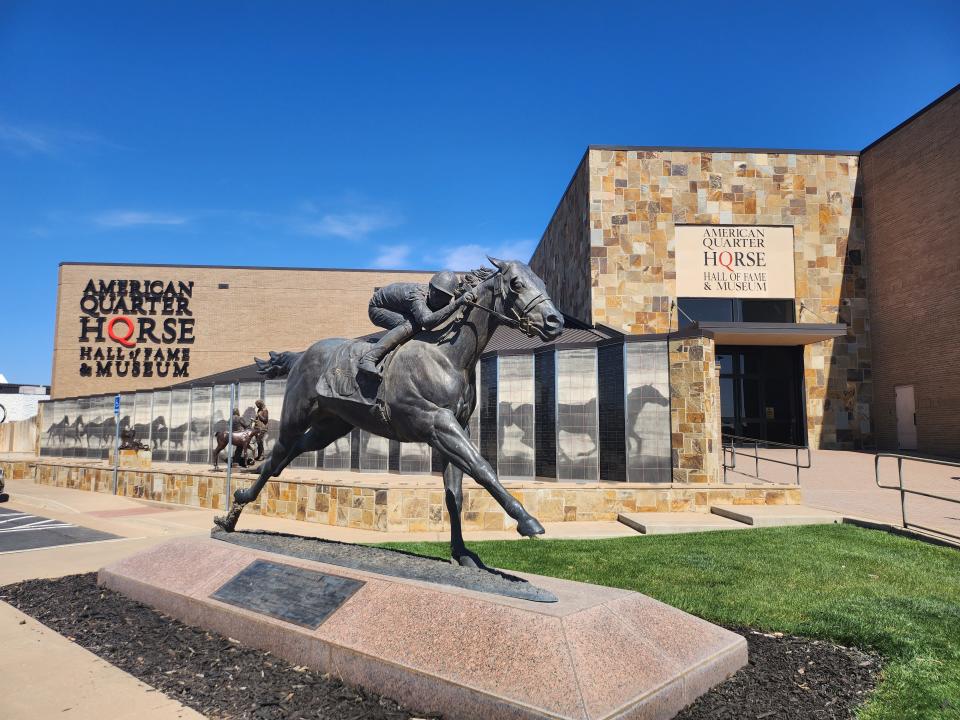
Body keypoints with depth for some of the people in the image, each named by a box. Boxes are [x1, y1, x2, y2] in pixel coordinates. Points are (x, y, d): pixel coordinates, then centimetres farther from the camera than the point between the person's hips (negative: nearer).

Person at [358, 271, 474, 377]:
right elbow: (427, 321, -57)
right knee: (412, 324, -31)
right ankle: (367, 360, -35)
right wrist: (457, 303, -60)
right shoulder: (416, 295, -39)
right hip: (377, 309, -8)